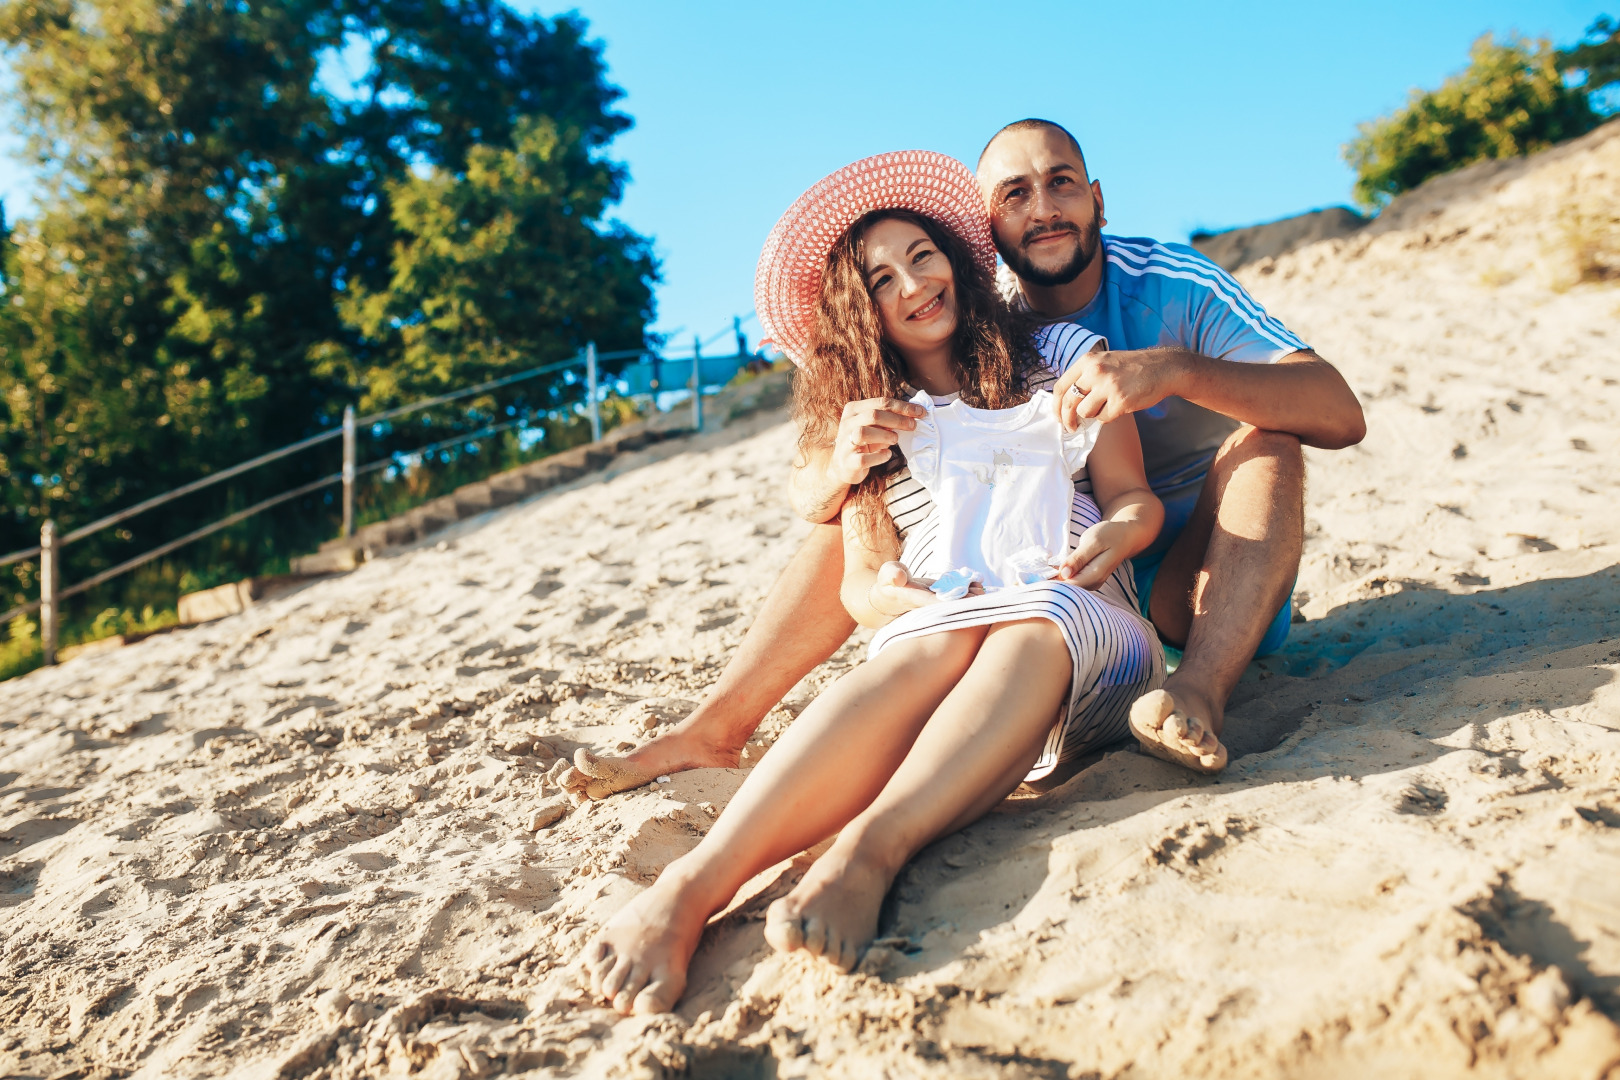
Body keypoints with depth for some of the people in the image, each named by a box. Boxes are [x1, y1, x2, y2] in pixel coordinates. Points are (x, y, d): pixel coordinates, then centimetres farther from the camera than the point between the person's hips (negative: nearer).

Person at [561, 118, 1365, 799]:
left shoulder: (1172, 288, -12)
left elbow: (1341, 415, -26)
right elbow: (810, 493, -12)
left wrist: (1178, 369, -43)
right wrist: (844, 462, -37)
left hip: (1191, 588, -2)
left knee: (1262, 439, -27)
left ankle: (1198, 691, -45)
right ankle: (712, 732, -12)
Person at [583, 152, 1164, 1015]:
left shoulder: (1063, 356, 21)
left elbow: (1134, 497, 15)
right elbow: (859, 586, 10)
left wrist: (1110, 537, -10)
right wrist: (913, 602, -13)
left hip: (1082, 630, 1)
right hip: (930, 631, -1)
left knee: (1034, 623, -36)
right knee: (936, 645, -37)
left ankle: (866, 851, -58)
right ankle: (692, 885, -56)